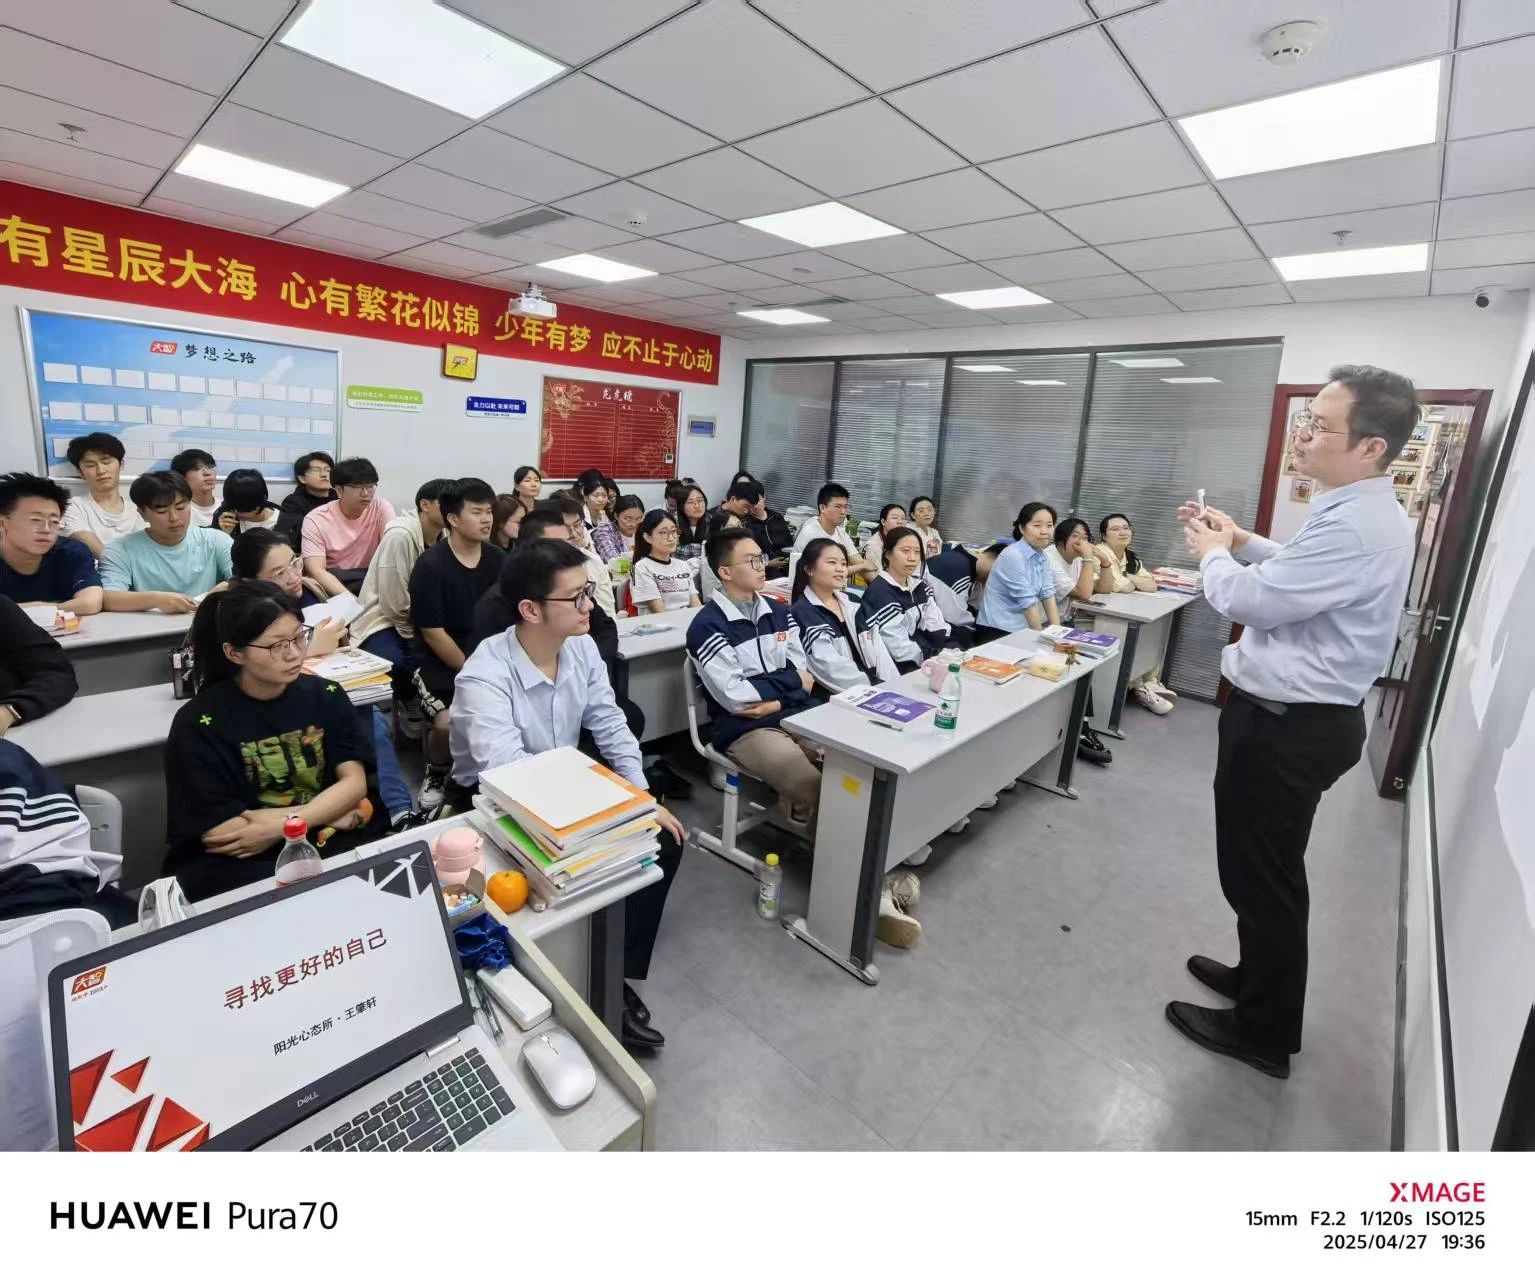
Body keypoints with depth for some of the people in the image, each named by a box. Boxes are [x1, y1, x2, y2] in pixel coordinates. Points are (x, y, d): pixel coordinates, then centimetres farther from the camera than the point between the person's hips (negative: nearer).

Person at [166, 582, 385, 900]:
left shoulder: (326, 695, 4)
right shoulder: (199, 723, -7)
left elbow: (354, 781, -4)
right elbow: (216, 834, -12)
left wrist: (280, 827, -18)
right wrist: (329, 811, -11)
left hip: (333, 844, 4)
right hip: (241, 863, -3)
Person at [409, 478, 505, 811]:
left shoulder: (499, 559, 2)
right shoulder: (431, 565, -10)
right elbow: (433, 635, -10)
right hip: (441, 661, -3)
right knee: (448, 722, -29)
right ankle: (435, 775, 8)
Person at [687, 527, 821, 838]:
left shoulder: (777, 612, 13)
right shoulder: (707, 626, -10)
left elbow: (803, 674, 10)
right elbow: (734, 696, -15)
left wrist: (776, 702, -11)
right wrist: (789, 680, -5)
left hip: (796, 715, 6)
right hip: (746, 730, -6)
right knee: (817, 791, -22)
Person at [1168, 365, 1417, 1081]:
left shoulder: (1356, 526, -26)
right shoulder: (1365, 512, 9)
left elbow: (1252, 600, -23)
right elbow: (1300, 575, 24)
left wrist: (1212, 556, -4)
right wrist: (1241, 541, 12)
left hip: (1286, 727, -10)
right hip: (1301, 717, 10)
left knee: (1261, 875, 6)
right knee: (1266, 870, 24)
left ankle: (1264, 1031, 26)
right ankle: (1261, 977, 44)